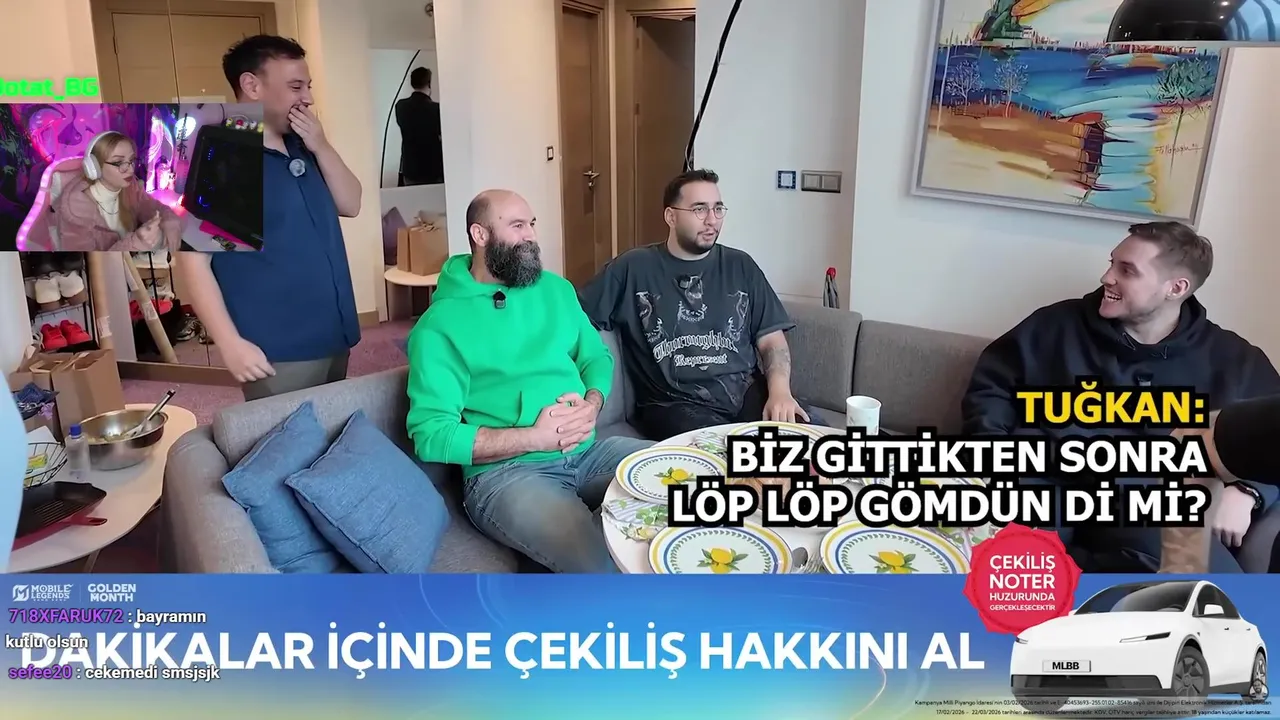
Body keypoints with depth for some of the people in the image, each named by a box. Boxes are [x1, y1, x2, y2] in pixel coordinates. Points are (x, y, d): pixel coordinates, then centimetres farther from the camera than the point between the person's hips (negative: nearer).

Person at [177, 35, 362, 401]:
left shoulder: (303, 147, 11)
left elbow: (351, 205, 10)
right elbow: (193, 259, -15)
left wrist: (322, 147, -4)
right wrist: (231, 343, -21)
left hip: (334, 338, 8)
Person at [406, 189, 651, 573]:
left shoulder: (555, 288, 14)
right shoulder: (439, 325, -6)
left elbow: (597, 356, 18)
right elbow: (431, 435, -12)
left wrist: (590, 405, -6)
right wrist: (535, 437, -18)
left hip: (587, 452, 7)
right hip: (505, 472, -6)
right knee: (601, 565, -31)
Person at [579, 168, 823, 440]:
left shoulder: (740, 266, 15)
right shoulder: (633, 268, 5)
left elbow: (771, 339, 12)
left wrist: (780, 390, -8)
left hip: (747, 393, 4)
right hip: (676, 403, -3)